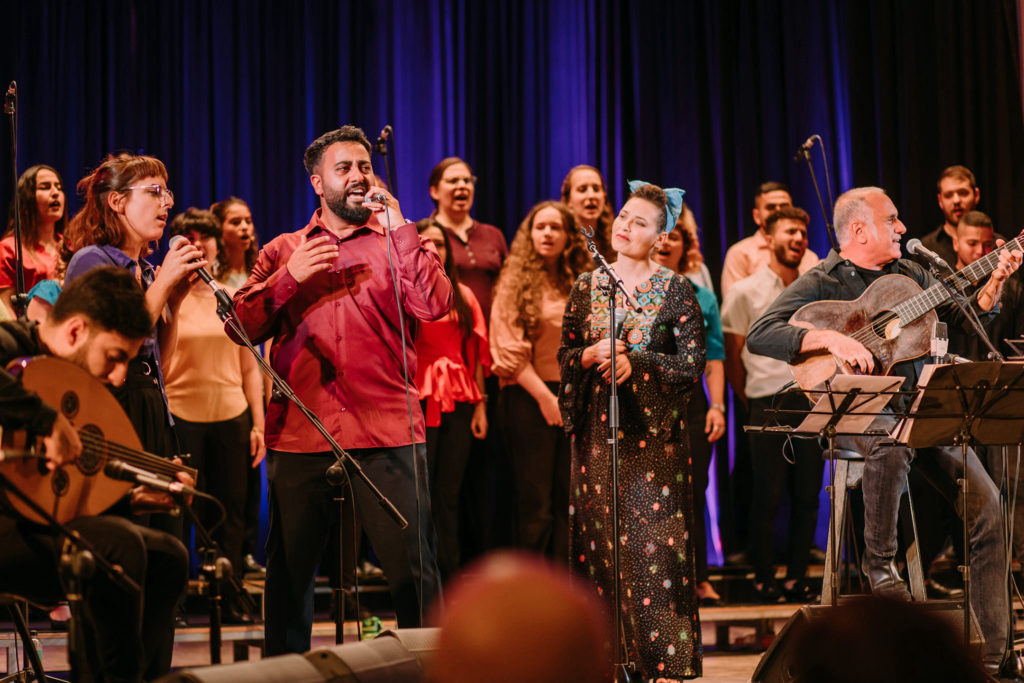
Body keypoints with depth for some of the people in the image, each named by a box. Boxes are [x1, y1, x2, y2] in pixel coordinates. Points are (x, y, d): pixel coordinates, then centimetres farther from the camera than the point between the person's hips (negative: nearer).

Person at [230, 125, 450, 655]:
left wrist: (398, 228, -8)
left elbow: (434, 305, -7)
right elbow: (244, 325, 5)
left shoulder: (399, 244, 12)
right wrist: (289, 278, -8)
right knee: (288, 573, 8)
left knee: (413, 569, -6)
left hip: (387, 435, -1)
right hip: (299, 435, 2)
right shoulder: (283, 251, 15)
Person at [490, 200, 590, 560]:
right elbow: (511, 352, -8)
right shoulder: (516, 284, -1)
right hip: (528, 397, -4)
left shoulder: (579, 286, 13)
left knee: (568, 500, 3)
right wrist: (546, 398, -13)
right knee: (536, 503, -3)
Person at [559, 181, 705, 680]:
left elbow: (693, 362, -4)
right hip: (597, 429, 3)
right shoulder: (587, 286, 10)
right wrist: (592, 356, -9)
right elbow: (564, 354, 11)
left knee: (654, 536, -6)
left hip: (653, 428, -3)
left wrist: (635, 363, -14)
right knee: (599, 535, 1)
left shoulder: (674, 289, 1)